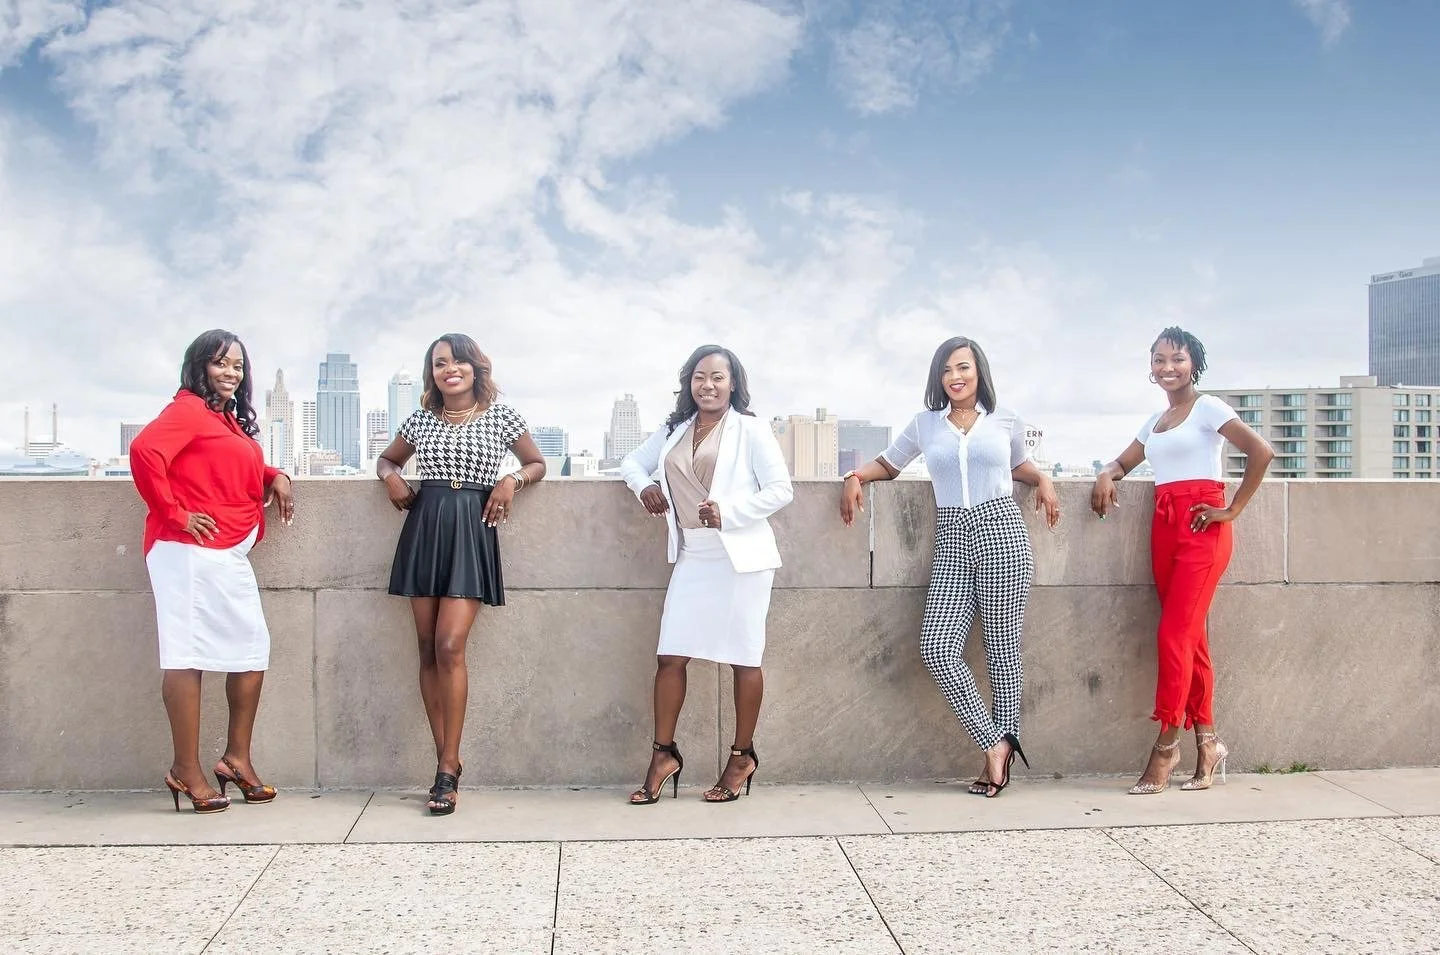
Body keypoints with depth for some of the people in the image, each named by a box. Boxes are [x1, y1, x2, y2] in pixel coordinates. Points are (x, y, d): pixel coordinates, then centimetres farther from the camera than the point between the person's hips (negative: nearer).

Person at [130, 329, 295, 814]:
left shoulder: (231, 419, 20)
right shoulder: (188, 409, -7)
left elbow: (242, 472, 29)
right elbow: (144, 451, -22)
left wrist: (275, 476, 8)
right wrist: (174, 513, -17)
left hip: (229, 554, 10)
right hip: (192, 550, -10)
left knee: (252, 647, 10)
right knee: (188, 654, -7)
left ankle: (237, 758, 19)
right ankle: (186, 772, -2)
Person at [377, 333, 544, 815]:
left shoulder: (501, 415, 5)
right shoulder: (420, 420, 11)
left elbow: (536, 463, 14)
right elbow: (387, 458, 27)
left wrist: (513, 479, -6)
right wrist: (391, 476, 4)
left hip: (472, 531, -3)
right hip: (424, 528, 4)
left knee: (449, 647, -13)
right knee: (428, 649, 3)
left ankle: (447, 768, -6)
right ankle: (447, 763, 12)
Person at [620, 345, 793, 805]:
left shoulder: (750, 429, -3)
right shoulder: (674, 430, 13)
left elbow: (781, 489, -8)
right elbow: (633, 461, 25)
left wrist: (728, 511, -19)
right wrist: (643, 485, 3)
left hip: (741, 556, -5)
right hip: (692, 557, 5)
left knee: (744, 658, 3)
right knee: (671, 656, 2)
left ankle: (742, 757, 17)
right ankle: (663, 754, 14)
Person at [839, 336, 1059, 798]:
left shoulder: (1005, 420, 11)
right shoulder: (926, 423, 13)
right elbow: (888, 464, 23)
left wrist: (1042, 481, 8)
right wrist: (856, 477, 4)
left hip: (1002, 531, -2)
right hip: (952, 539, 2)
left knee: (1002, 646, 0)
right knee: (937, 648, -11)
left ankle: (1004, 740, 15)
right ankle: (995, 744, 0)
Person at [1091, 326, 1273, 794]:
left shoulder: (1208, 408, -3)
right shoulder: (1154, 421, 19)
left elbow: (1261, 452, -12)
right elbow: (1124, 462, 24)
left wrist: (1233, 510, -10)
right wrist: (1106, 475, 0)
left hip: (1201, 526, -7)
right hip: (1164, 526, 7)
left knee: (1175, 633, -11)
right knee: (1189, 636, 7)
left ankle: (1166, 744, -4)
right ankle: (1207, 742, 13)